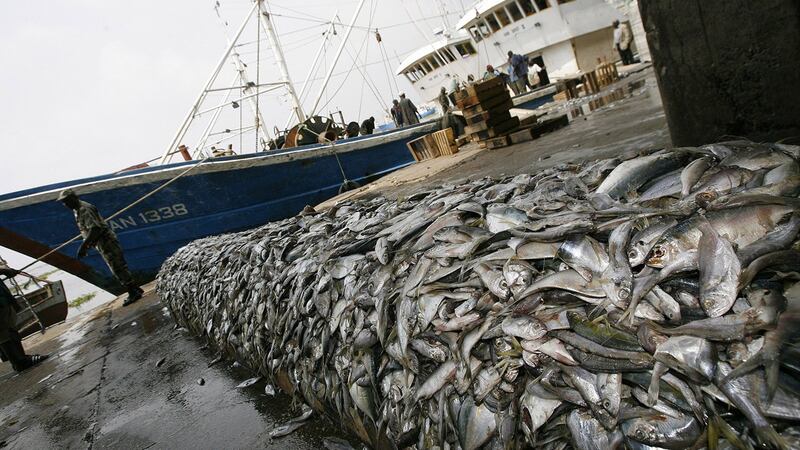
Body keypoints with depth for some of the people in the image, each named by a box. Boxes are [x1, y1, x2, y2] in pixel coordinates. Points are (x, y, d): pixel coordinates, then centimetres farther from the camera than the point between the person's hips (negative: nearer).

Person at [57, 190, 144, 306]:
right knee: (118, 267, 11)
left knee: (118, 268, -8)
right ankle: (135, 290, 15)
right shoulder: (77, 210, 17)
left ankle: (134, 293, -4)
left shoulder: (84, 209, -15)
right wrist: (86, 246, 20)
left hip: (105, 241, -10)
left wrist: (83, 246, -26)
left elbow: (94, 229, -25)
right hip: (101, 244, 10)